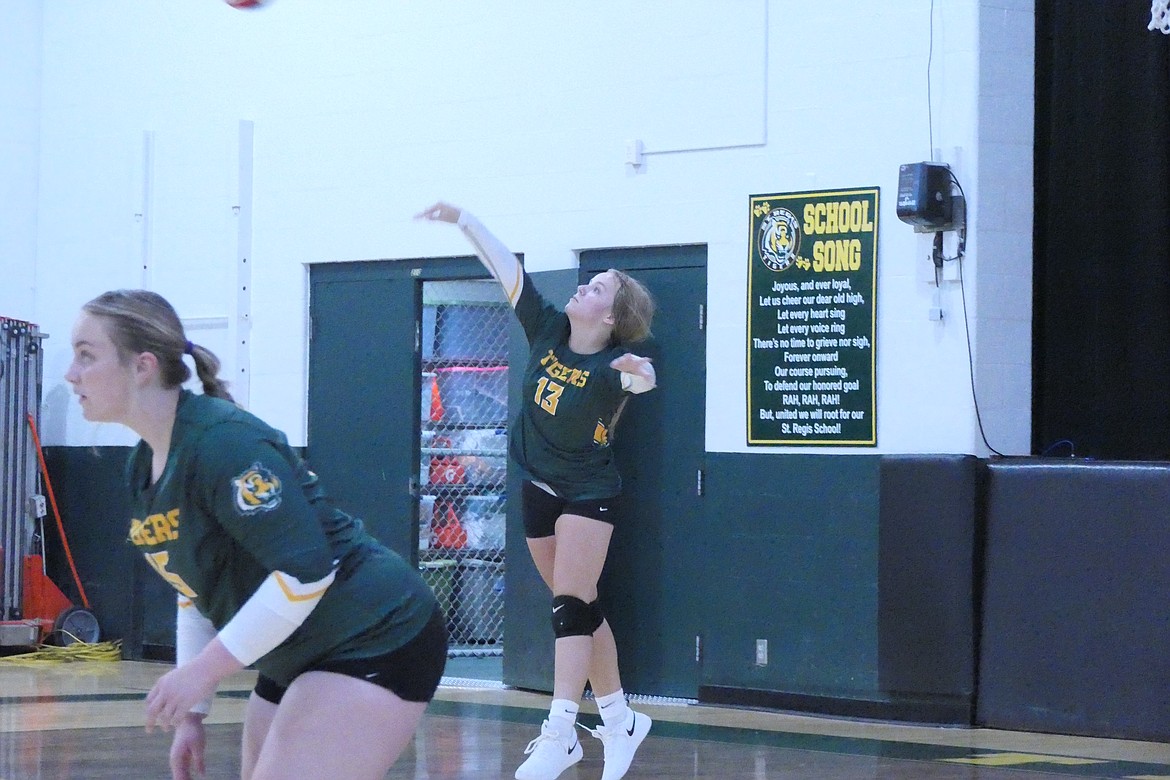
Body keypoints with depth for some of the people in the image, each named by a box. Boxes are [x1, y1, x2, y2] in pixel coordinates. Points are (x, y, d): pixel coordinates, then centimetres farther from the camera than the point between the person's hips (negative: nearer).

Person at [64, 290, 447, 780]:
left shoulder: (223, 442, -22)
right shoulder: (143, 468, 6)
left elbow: (305, 572, -28)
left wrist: (200, 672, -24)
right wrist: (191, 711, 13)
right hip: (297, 660, 10)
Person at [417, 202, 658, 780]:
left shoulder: (612, 364, -20)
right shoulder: (547, 330, -5)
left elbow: (642, 379, -42)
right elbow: (506, 268, -5)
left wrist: (641, 373, -64)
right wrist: (461, 219, -10)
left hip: (588, 493, -6)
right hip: (539, 489, 6)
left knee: (571, 606, -16)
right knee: (581, 610, 11)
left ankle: (559, 733, -21)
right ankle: (619, 720, 20)